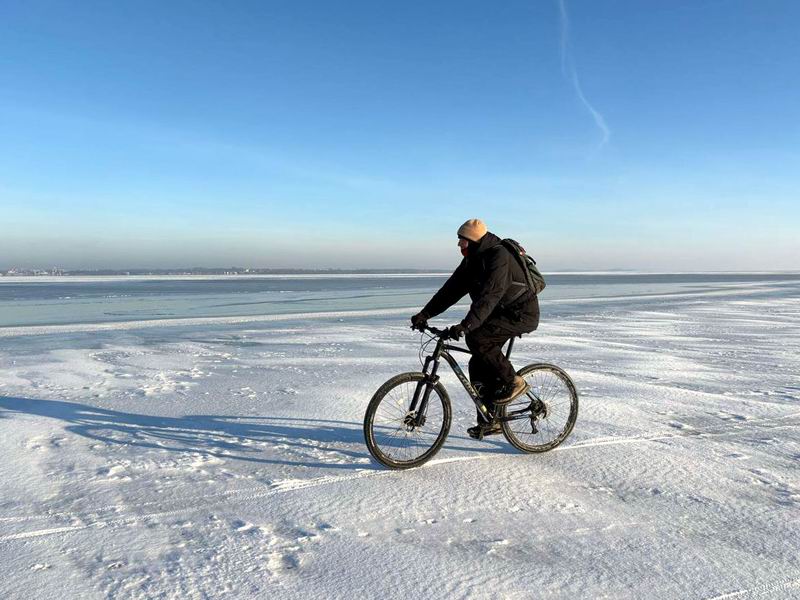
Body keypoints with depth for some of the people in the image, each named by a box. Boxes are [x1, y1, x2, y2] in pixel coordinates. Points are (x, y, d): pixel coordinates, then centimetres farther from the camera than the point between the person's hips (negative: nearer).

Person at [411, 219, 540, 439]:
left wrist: (466, 325, -44)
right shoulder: (472, 259, 5)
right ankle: (490, 420, 14)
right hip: (500, 313, 9)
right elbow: (452, 288, 2)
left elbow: (489, 296, -35)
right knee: (478, 365, 3)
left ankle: (513, 382, -10)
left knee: (476, 339, -27)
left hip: (522, 313, -9)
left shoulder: (498, 257, -24)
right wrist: (425, 313, -7)